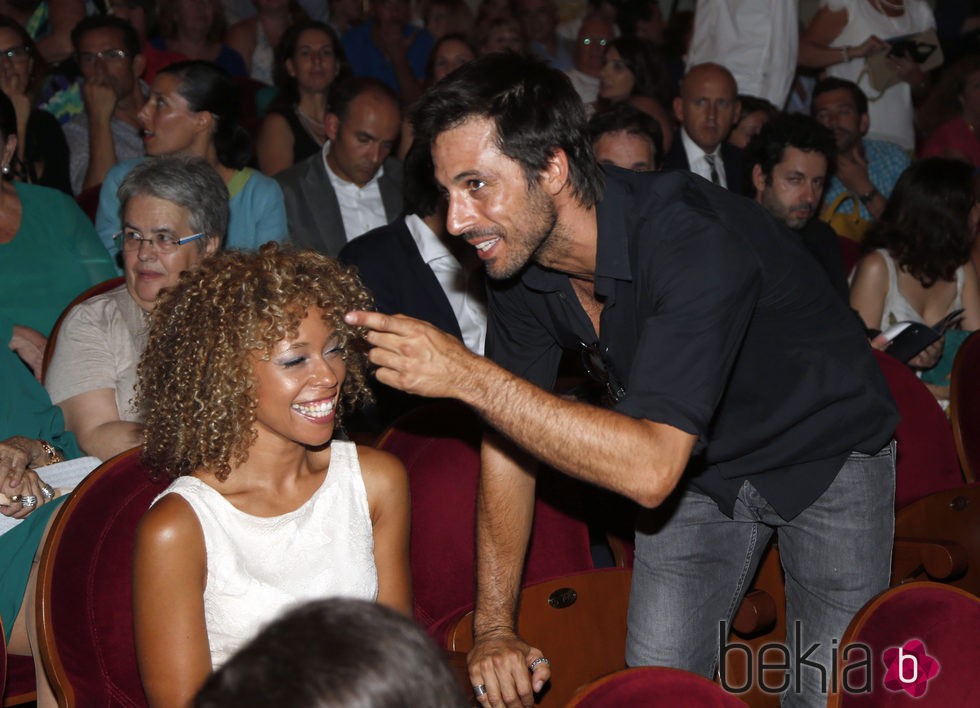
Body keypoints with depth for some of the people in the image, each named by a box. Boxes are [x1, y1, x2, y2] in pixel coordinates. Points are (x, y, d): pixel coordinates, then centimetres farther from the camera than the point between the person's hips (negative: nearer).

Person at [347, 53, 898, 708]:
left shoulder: (695, 241, -37)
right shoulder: (521, 258, -15)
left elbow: (650, 470, -44)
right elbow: (510, 440, -4)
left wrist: (468, 374, -45)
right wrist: (495, 627, -9)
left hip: (825, 456, -5)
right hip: (701, 467, 5)